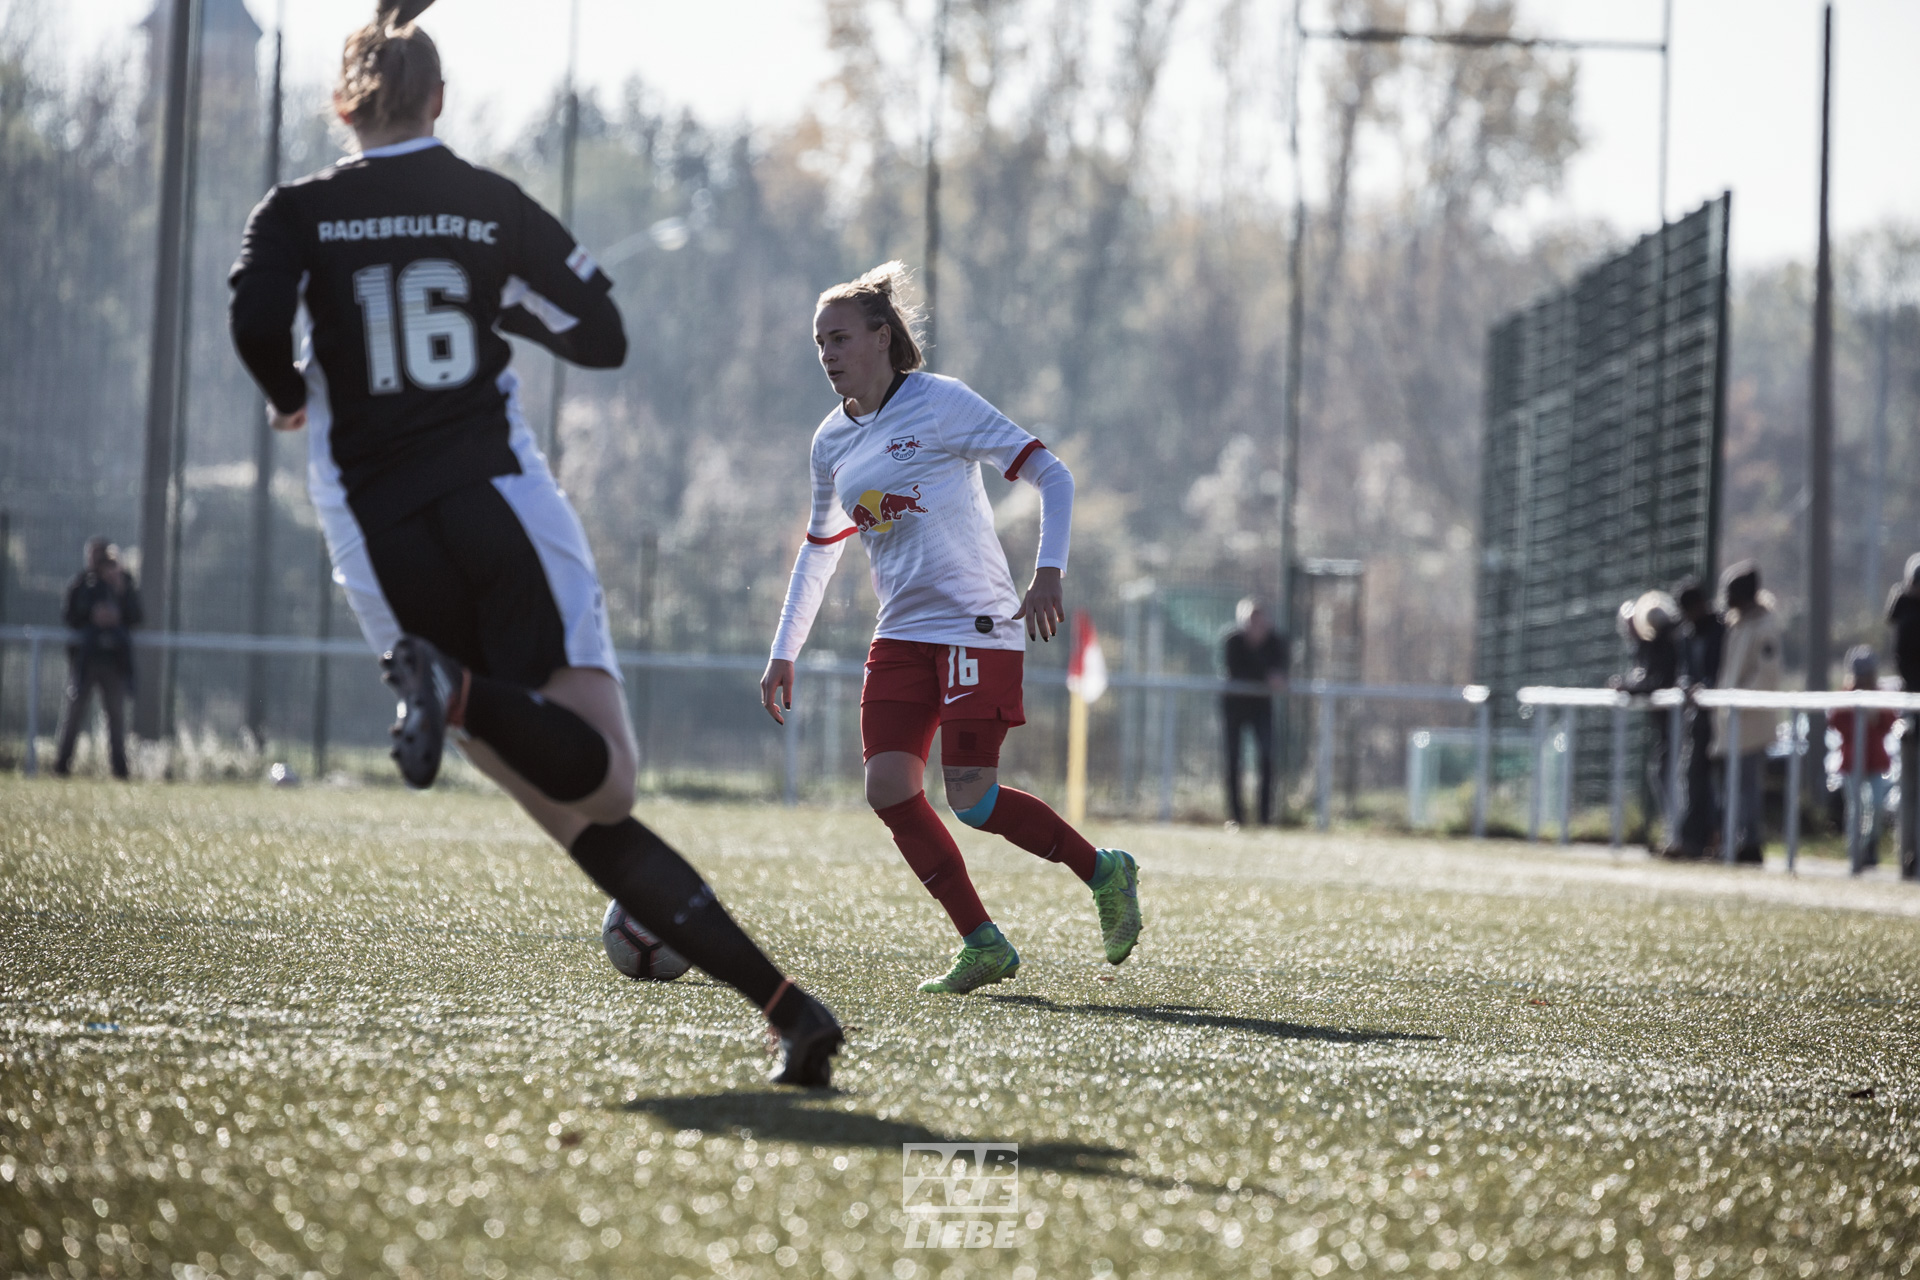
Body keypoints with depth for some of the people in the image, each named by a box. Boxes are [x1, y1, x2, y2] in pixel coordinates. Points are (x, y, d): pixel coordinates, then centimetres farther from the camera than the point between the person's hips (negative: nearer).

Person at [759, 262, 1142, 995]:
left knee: (971, 800, -14)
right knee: (889, 789, -9)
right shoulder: (832, 443, 11)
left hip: (978, 626, -6)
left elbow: (1051, 475, -9)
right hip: (902, 634, 7)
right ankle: (983, 945, -1)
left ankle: (1104, 872, 9)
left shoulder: (940, 404, -8)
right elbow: (820, 549, 24)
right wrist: (783, 653, 19)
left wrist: (1050, 575, -21)